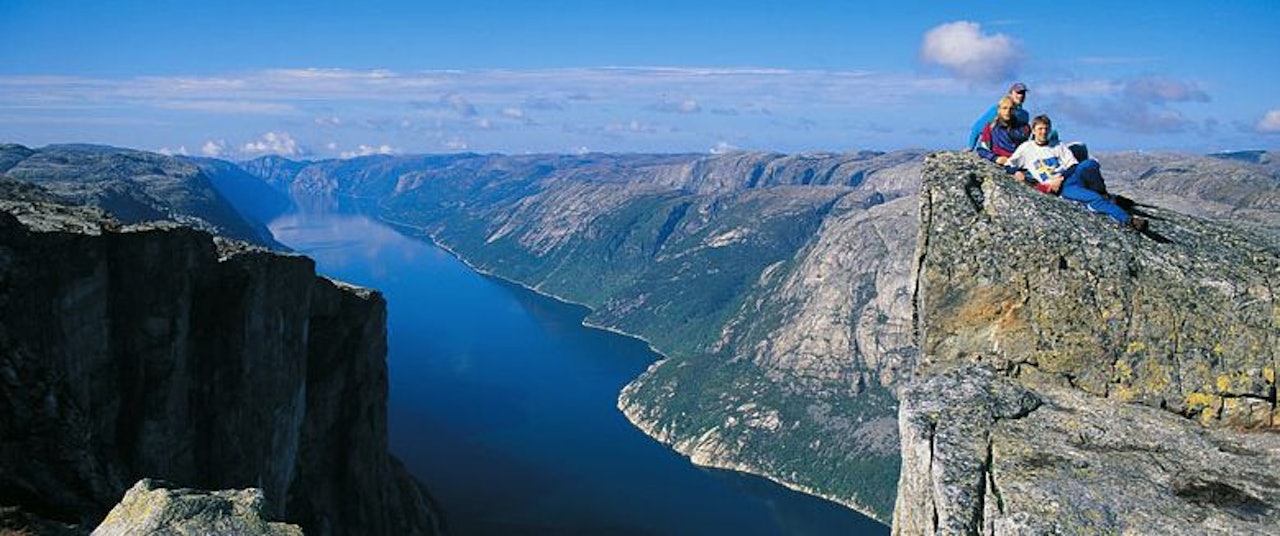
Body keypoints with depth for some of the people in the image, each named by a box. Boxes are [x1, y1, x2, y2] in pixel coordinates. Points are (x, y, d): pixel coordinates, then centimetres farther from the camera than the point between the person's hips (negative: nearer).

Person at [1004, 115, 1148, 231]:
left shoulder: (1058, 146, 20)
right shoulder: (1026, 148, 13)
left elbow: (1073, 166, 10)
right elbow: (1008, 166, 9)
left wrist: (1060, 178, -9)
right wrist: (1017, 172, -14)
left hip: (1071, 178, 3)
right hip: (1062, 189, -3)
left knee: (1090, 164, -32)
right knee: (1094, 199, -28)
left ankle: (1104, 194, -11)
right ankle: (1128, 220, -30)